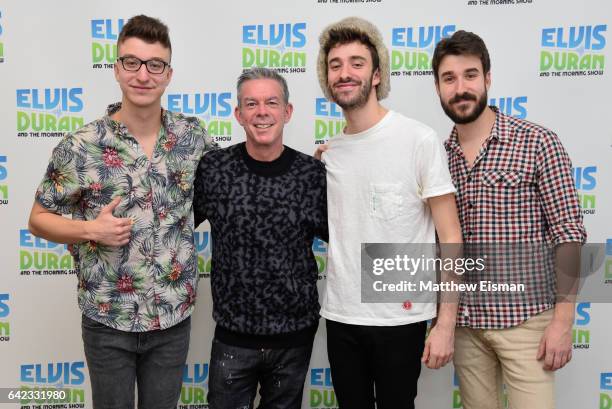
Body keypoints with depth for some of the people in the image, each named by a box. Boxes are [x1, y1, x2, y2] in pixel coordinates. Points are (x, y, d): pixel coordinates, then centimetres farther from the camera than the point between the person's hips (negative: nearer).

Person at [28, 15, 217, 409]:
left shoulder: (193, 135, -3)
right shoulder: (79, 147, -11)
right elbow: (39, 218, -1)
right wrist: (90, 230, -18)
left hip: (174, 317, 2)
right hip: (107, 320, -2)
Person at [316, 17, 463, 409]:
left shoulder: (420, 140, -10)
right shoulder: (327, 153, 5)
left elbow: (450, 239, -10)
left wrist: (446, 324, -13)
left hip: (401, 316, -4)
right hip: (340, 316, 5)